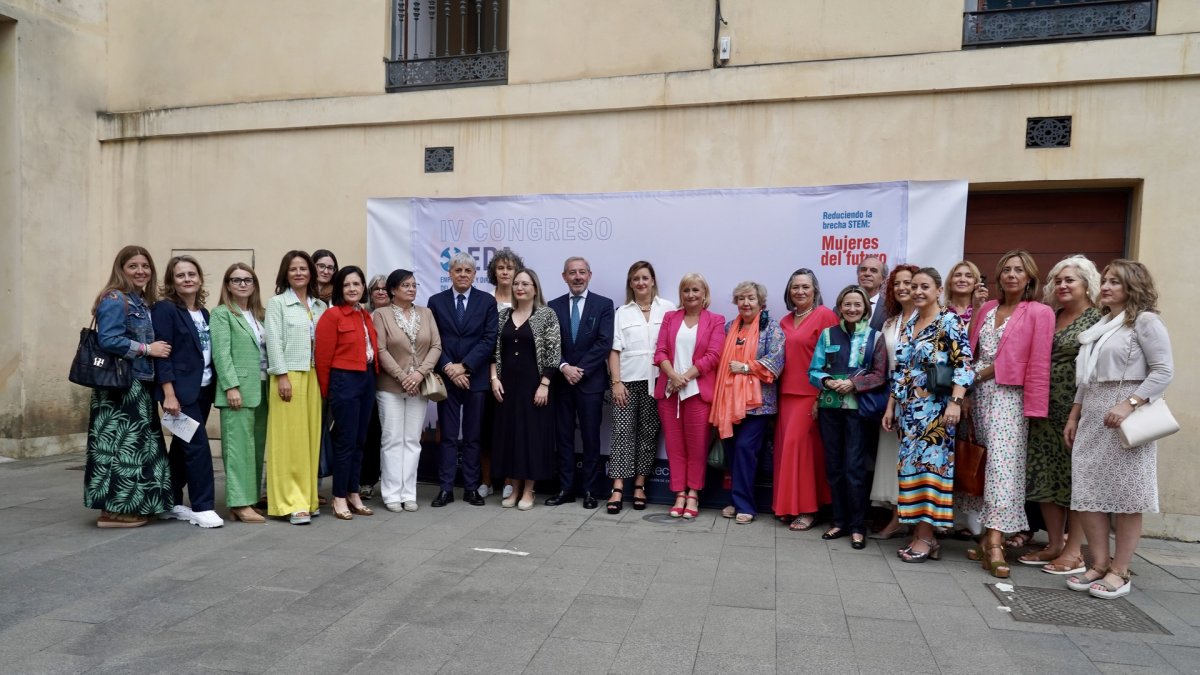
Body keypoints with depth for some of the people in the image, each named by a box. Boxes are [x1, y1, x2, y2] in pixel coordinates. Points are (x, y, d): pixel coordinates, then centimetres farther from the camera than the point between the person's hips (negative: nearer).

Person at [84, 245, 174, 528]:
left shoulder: (143, 302, 16)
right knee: (121, 443, -6)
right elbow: (108, 340, -20)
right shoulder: (115, 299, -10)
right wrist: (147, 349, -15)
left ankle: (128, 504, 20)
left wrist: (153, 349, 4)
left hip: (139, 384, 9)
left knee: (137, 444, 12)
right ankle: (113, 510, 0)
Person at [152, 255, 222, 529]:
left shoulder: (203, 313, 13)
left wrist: (213, 388, 10)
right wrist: (169, 394, -18)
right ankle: (202, 507, 0)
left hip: (203, 389, 7)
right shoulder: (165, 309, -7)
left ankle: (171, 503, 23)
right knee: (198, 445, -8)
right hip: (181, 390, -7)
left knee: (183, 447, 13)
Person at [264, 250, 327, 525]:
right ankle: (291, 502, 1)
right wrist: (282, 376, -14)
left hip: (314, 376, 5)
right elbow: (274, 341, -7)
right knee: (289, 439, -3)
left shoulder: (320, 306, 13)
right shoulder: (277, 303, 1)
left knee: (310, 437, 7)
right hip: (289, 375, -5)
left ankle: (307, 498, 15)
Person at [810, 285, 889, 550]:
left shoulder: (875, 337, 2)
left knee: (854, 468, -3)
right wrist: (828, 381, -15)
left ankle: (857, 527, 9)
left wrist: (853, 383, -15)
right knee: (833, 466, 8)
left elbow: (880, 375, -2)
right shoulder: (827, 334, 6)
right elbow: (814, 371, 5)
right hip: (830, 407, 3)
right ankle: (840, 522, 20)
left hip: (858, 408, -2)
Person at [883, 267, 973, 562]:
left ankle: (925, 537, 0)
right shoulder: (908, 324, 14)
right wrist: (890, 407, 14)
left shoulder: (950, 322, -6)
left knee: (927, 466, -7)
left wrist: (955, 402, -25)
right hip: (908, 409, 7)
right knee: (911, 467, 7)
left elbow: (964, 365, -15)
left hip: (934, 409, -7)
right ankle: (918, 532, 15)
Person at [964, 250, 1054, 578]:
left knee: (1002, 465, -11)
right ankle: (989, 536, 15)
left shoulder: (1039, 313, -2)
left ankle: (994, 542, -12)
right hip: (979, 394, 6)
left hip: (1009, 396, -6)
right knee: (982, 464, 7)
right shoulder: (987, 308, 14)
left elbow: (1039, 364, -8)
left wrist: (1033, 408, -13)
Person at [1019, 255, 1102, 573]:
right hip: (1046, 409, 7)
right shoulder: (1051, 317, 13)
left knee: (1074, 477, 1)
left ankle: (1074, 551, 12)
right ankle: (1054, 545, 21)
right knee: (1045, 476, 9)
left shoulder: (1098, 320, -6)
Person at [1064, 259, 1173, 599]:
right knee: (1088, 493, 3)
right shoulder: (1099, 326, 20)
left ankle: (1119, 572, 6)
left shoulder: (1145, 320, -2)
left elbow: (1164, 370, -11)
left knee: (1126, 496, -1)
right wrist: (1074, 416, 16)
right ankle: (1099, 565, 11)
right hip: (1092, 416, 7)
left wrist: (1129, 404, -22)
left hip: (1126, 417, -7)